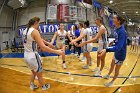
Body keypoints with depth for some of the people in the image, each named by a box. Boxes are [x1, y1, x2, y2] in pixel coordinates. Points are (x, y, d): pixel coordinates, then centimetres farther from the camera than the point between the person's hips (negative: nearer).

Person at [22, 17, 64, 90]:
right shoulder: (34, 31, -20)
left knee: (34, 72, 31)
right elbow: (43, 48, -27)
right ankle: (44, 87, 38)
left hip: (26, 55, 8)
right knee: (39, 74, 17)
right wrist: (57, 52, -22)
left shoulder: (25, 30, 6)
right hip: (33, 56, -8)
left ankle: (32, 85, 45)